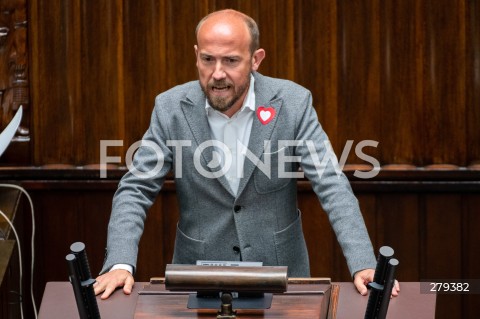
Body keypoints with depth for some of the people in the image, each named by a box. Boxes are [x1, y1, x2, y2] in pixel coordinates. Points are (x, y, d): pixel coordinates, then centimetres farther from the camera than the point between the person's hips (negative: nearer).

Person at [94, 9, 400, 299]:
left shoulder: (293, 103, -9)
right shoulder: (171, 108, -6)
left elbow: (332, 187, -10)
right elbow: (136, 190, -4)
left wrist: (363, 265, -21)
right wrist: (120, 264, -19)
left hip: (279, 269, 0)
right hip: (199, 273, 0)